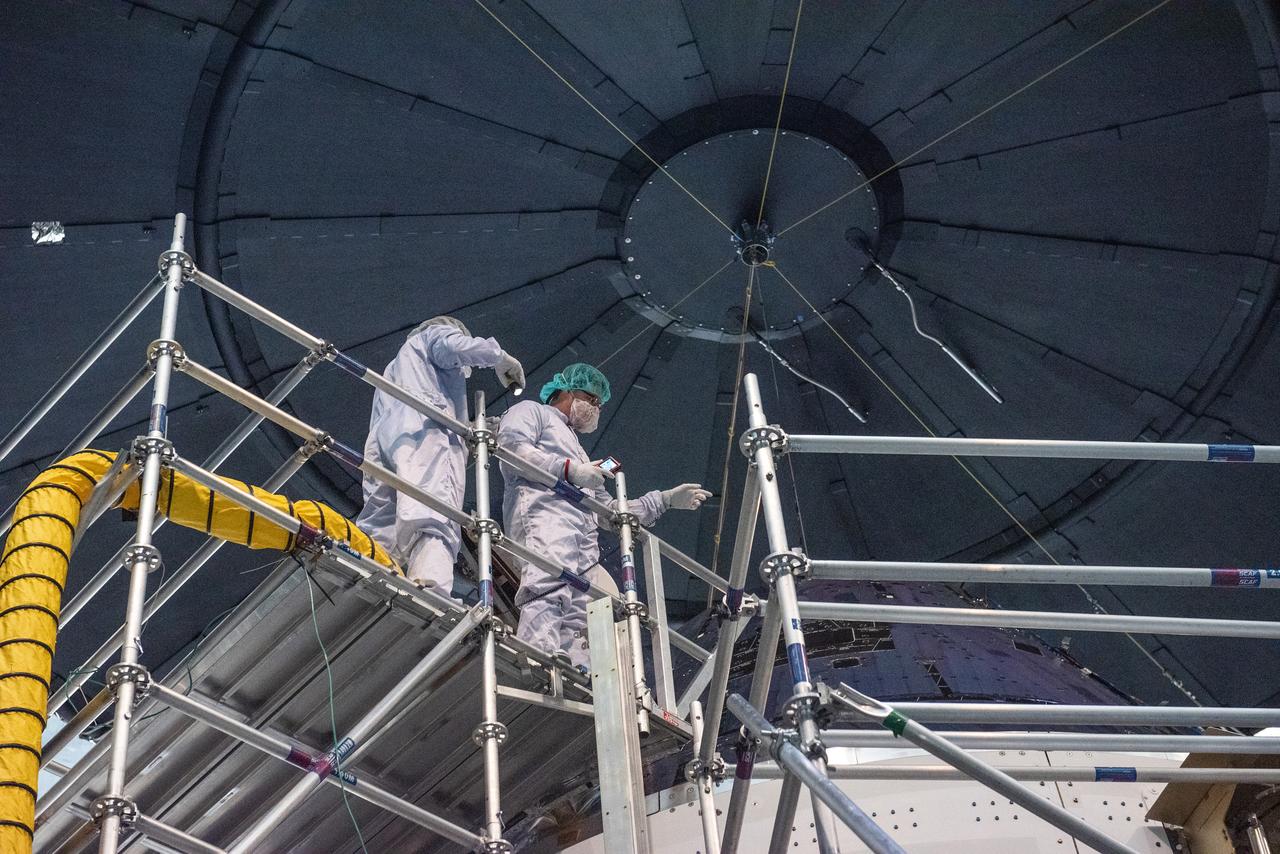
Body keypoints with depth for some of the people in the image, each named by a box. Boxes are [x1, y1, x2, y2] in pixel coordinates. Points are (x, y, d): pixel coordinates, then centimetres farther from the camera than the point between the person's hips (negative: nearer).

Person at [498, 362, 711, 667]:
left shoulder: (575, 449, 46)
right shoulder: (531, 411, 22)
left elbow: (610, 510, 42)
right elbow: (511, 445, -2)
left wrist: (666, 499, 36)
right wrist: (570, 470, -7)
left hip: (584, 546, 9)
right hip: (543, 515, -9)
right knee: (548, 590, -34)